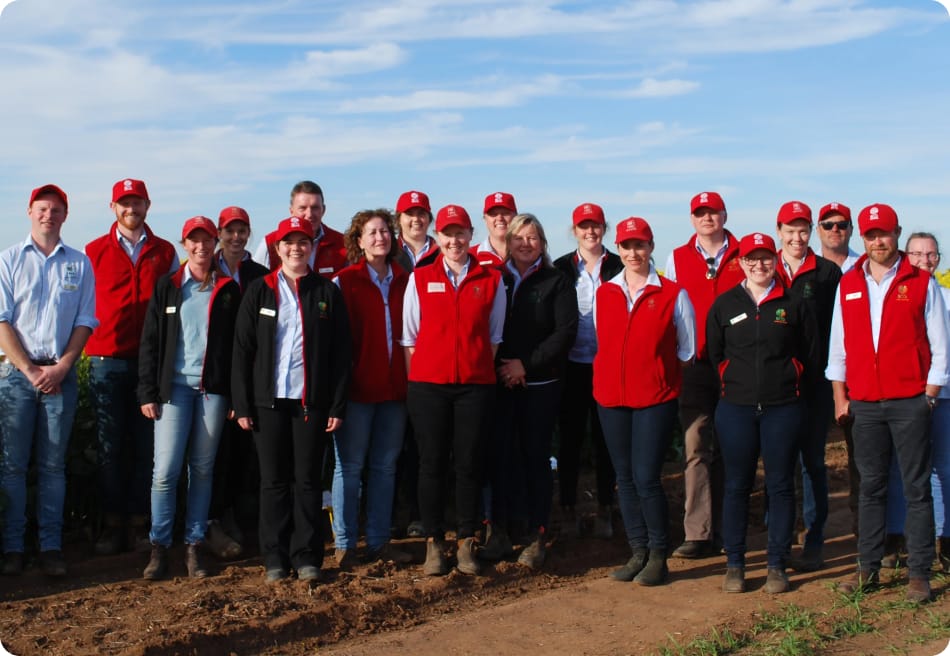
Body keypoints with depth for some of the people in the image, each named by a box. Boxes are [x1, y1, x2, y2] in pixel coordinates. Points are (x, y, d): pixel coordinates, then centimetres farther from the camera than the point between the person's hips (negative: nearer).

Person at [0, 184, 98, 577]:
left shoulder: (80, 264, 9)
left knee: (53, 464, 4)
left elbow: (85, 322, 6)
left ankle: (51, 546, 8)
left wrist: (61, 367, -6)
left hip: (61, 374, 1)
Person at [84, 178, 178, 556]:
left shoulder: (165, 252, 10)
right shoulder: (94, 251, 8)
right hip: (107, 360, 0)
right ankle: (112, 524, 10)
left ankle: (139, 524, 11)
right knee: (109, 446, 2)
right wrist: (90, 343, 0)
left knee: (146, 444, 2)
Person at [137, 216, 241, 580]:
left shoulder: (229, 291, 7)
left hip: (213, 389, 0)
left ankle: (193, 546, 13)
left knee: (203, 469, 5)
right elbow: (150, 342, 5)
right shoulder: (167, 287, 8)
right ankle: (159, 546, 5)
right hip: (174, 386, 0)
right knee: (165, 470, -6)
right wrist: (148, 392, -2)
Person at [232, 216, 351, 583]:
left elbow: (340, 352, 3)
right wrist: (242, 404, -3)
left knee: (308, 480, 3)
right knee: (273, 481, 6)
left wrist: (338, 406, -3)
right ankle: (275, 559, 14)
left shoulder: (327, 292, 5)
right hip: (269, 400, 1)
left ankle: (307, 557, 11)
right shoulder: (259, 292, 6)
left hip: (311, 400, -1)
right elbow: (242, 349, 4)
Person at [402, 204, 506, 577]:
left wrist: (483, 370, 2)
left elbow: (494, 336, 10)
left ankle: (466, 542, 14)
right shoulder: (420, 279, 5)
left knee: (469, 463, 4)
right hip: (428, 384, 0)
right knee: (432, 463, 4)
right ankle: (434, 543, 13)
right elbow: (409, 336, 6)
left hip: (476, 385, 0)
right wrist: (415, 380, 1)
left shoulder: (491, 280, 5)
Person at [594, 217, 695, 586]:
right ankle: (638, 552, 20)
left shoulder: (673, 294, -1)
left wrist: (660, 375, 2)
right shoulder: (604, 293, 9)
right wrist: (612, 376, 11)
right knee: (625, 477, 8)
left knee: (646, 478, -9)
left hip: (656, 399, -4)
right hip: (611, 398, 4)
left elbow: (687, 351, 5)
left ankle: (658, 557, 6)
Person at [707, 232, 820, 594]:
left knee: (781, 486, 4)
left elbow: (812, 355, 10)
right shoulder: (724, 305, 5)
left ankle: (777, 564, 14)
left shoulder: (793, 304, 3)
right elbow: (713, 354, 13)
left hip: (783, 409, 0)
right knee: (737, 486, 5)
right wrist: (733, 384, 8)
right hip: (736, 409, 1)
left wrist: (791, 387, 6)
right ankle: (734, 564, 14)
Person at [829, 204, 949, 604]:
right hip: (864, 403, 3)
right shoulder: (848, 285, 9)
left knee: (917, 488, 1)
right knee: (871, 487, 8)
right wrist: (840, 395, 7)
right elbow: (838, 345, 11)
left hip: (910, 402, -3)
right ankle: (868, 568, 15)